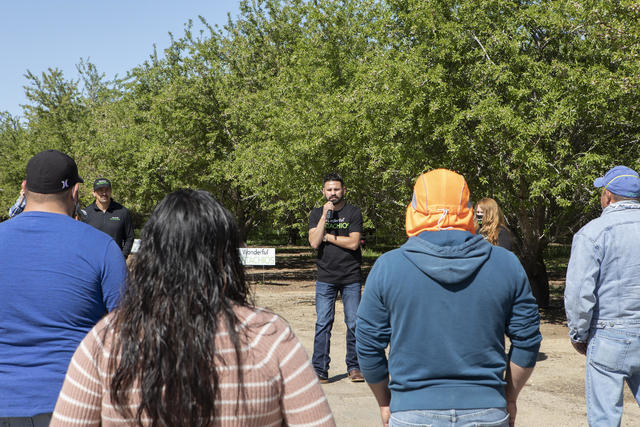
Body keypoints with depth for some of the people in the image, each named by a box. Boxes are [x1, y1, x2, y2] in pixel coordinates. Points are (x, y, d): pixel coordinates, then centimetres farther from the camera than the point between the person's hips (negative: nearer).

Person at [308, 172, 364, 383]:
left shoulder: (353, 212, 2)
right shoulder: (316, 214, 8)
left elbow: (353, 243, -9)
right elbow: (314, 242, -7)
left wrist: (327, 236, -6)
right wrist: (325, 215, -11)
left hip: (351, 278, -1)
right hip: (325, 278, 1)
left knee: (354, 323, 2)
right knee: (323, 324, -2)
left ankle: (354, 367, 13)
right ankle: (320, 369, 4)